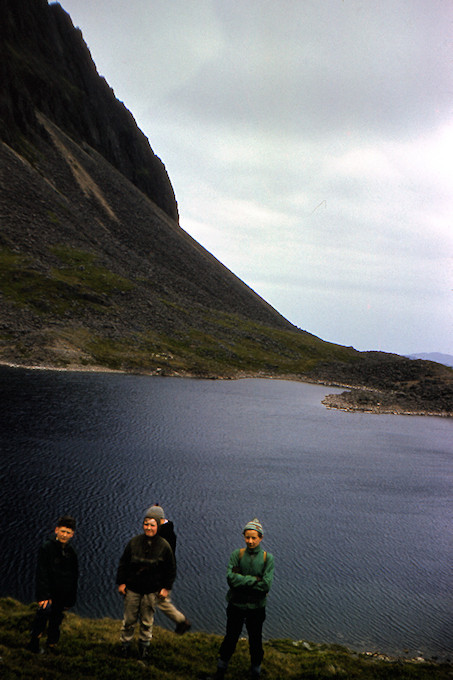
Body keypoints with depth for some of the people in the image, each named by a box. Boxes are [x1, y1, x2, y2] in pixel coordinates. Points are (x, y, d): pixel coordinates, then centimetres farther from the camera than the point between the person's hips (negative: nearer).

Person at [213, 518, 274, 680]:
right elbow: (230, 577, -21)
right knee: (230, 638, 16)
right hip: (236, 605, 0)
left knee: (255, 640, 15)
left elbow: (266, 585, -18)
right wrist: (255, 580, -22)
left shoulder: (268, 558, -10)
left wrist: (241, 580, -18)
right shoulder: (237, 554, -9)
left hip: (257, 607, 0)